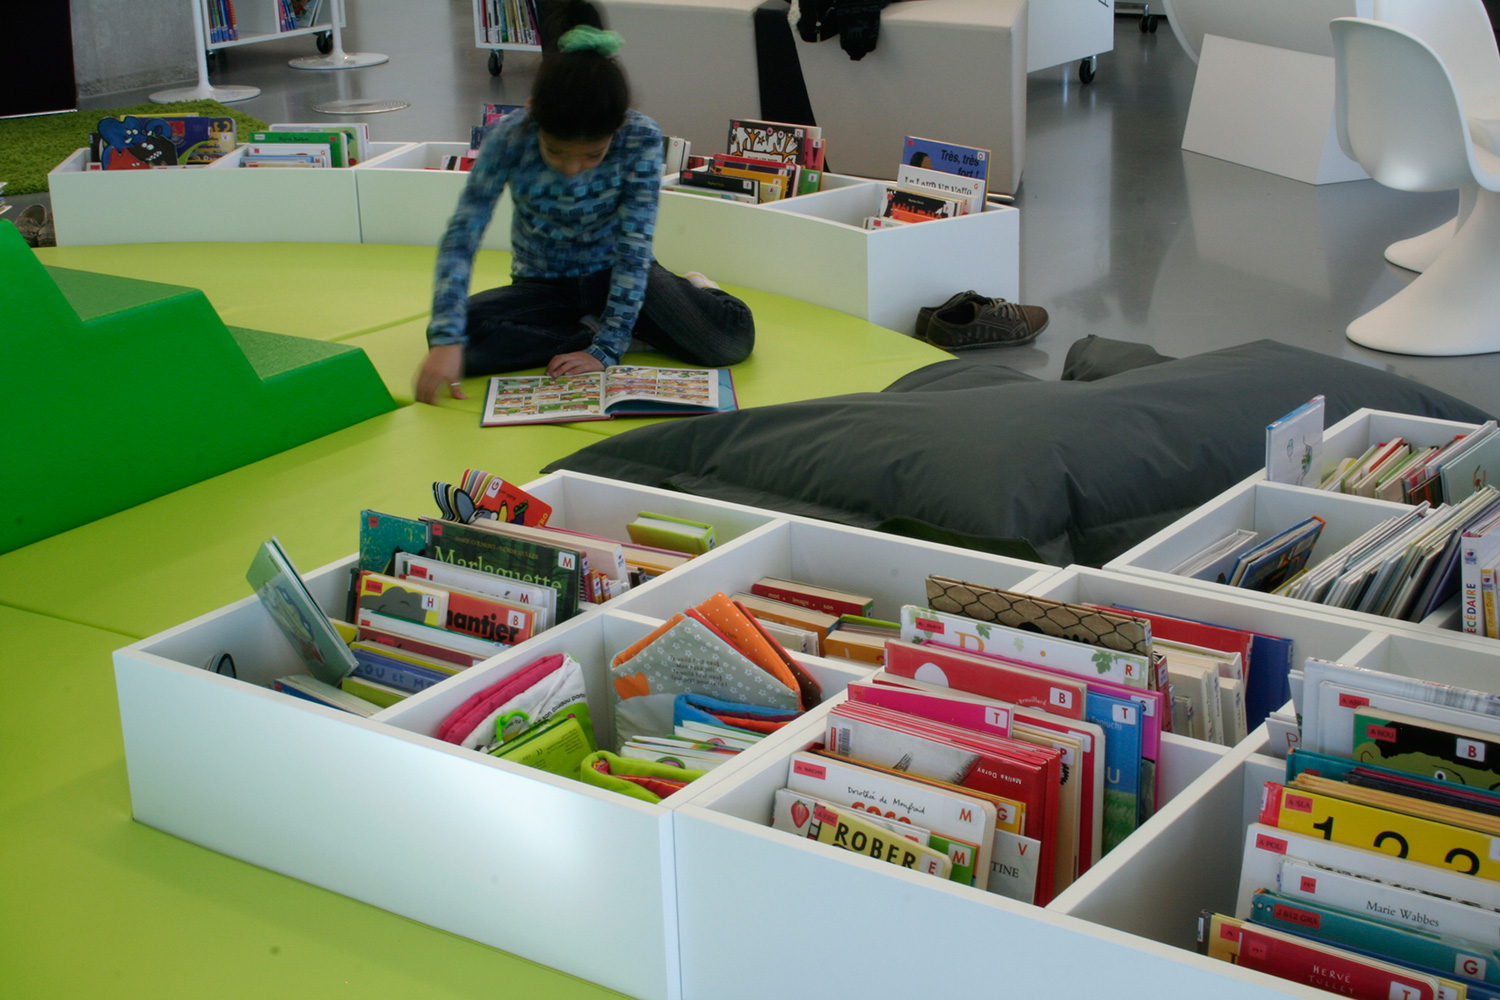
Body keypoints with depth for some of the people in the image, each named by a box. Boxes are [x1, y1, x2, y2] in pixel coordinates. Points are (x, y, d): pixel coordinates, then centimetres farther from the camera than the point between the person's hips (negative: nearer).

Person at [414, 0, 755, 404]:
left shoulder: (641, 138, -25)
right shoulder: (510, 137, -24)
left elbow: (633, 249, -24)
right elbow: (462, 235, -27)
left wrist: (606, 349, -30)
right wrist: (447, 340, -39)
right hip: (542, 285, 2)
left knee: (732, 339, -26)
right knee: (451, 338, -28)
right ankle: (593, 328, -12)